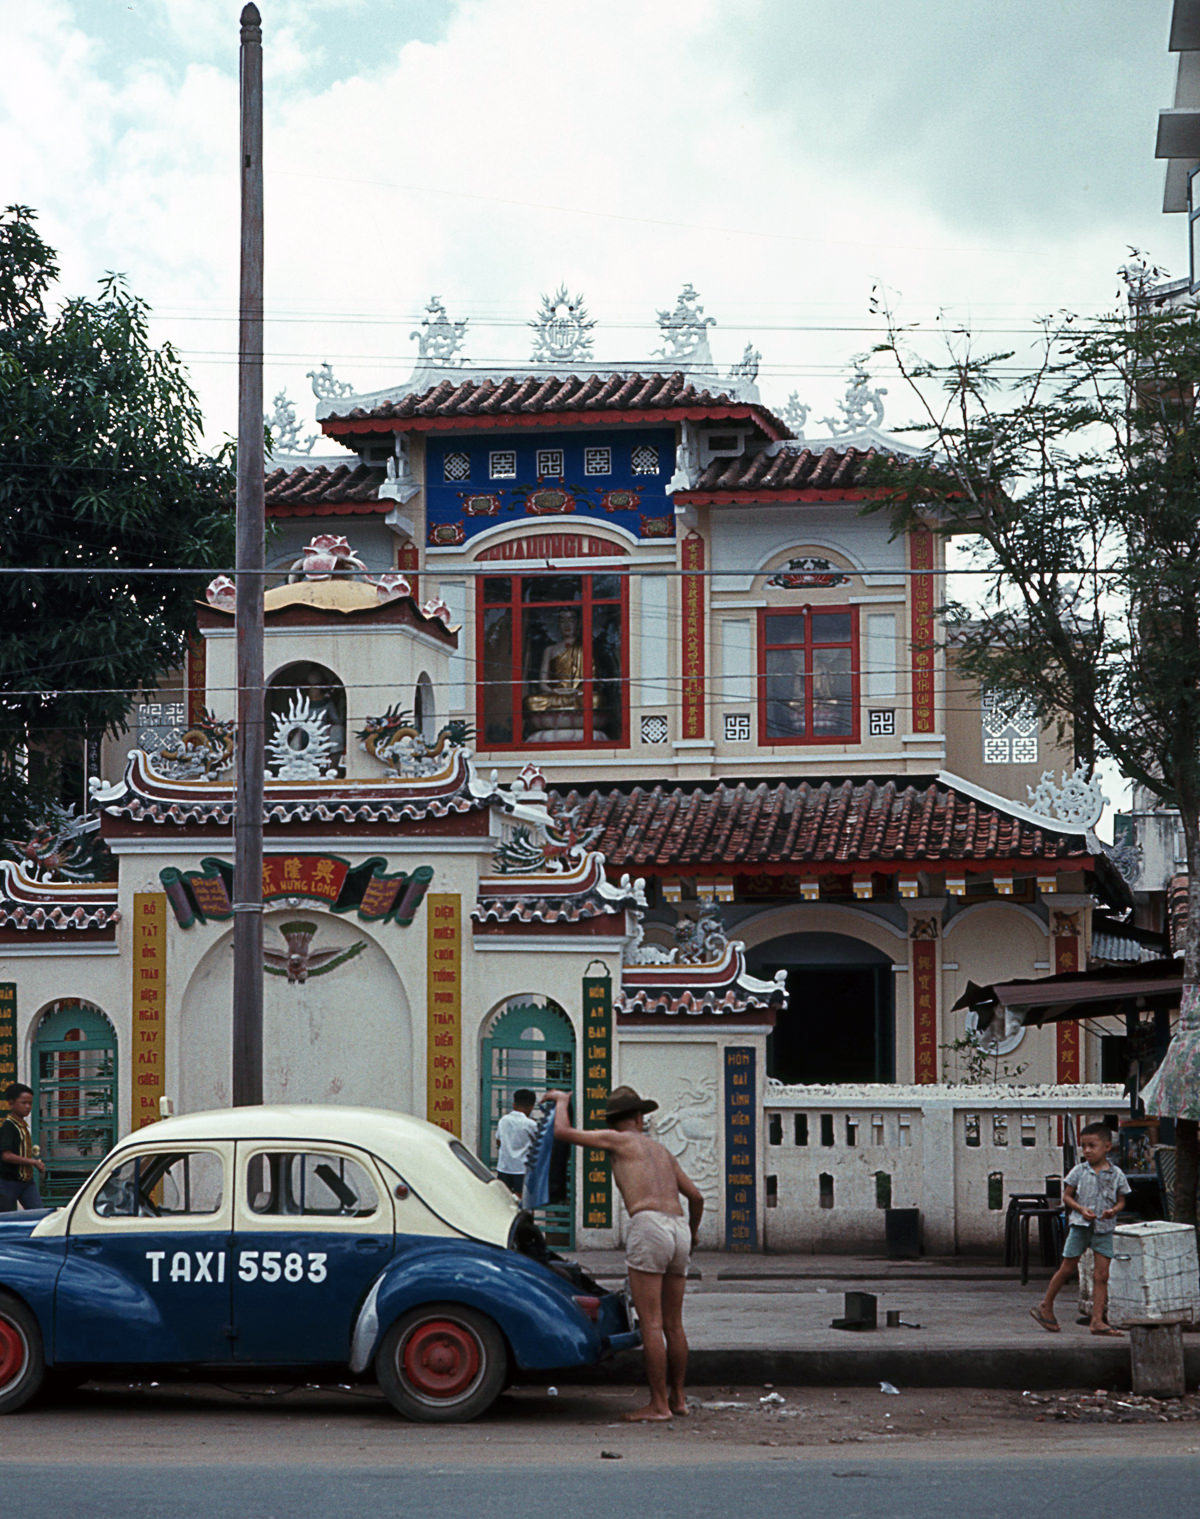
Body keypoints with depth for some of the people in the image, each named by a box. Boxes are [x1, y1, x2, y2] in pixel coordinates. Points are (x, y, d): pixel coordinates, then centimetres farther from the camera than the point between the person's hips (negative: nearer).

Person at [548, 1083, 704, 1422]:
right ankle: (677, 1397, 22)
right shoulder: (661, 1149, 25)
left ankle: (658, 1404, -6)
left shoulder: (618, 1140, 8)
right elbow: (696, 1196, 24)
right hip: (678, 1229, 6)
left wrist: (561, 1101, 24)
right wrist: (693, 1233, 42)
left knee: (651, 1325, -5)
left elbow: (563, 1131, 4)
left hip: (648, 1227, -6)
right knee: (673, 1324, 15)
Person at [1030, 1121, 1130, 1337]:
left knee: (1102, 1275, -3)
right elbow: (1067, 1196, 4)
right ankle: (1046, 1306, 22)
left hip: (1104, 1228, 1)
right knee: (1067, 1268, 5)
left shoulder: (1116, 1174, 1)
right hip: (1080, 1224, -1)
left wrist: (1114, 1210, -13)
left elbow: (1121, 1200, 9)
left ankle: (1097, 1321, -1)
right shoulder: (1079, 1171, 0)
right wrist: (1081, 1209, -13)